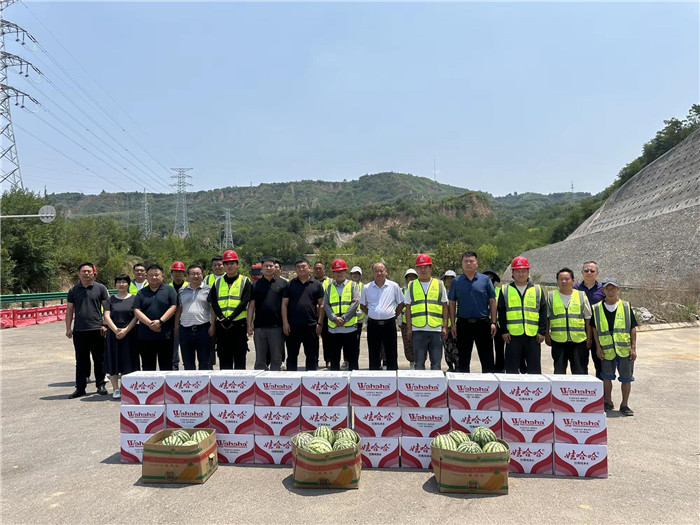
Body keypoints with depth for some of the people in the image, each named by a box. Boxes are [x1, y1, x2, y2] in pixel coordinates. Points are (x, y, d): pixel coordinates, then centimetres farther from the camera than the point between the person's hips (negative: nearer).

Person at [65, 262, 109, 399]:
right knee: (81, 361, 8)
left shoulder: (100, 288, 4)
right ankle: (80, 388, 16)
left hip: (97, 329, -2)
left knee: (99, 359, 5)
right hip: (79, 331, 2)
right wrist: (68, 328, 5)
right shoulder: (73, 290, 10)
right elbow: (69, 310, 12)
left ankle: (100, 385, 16)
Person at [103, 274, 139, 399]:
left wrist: (125, 330, -13)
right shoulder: (111, 300, 9)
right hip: (113, 334, 1)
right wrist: (116, 330, -13)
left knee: (128, 362, 0)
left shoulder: (133, 299, 4)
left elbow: (136, 317, -2)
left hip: (129, 335, -1)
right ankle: (115, 389, 11)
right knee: (113, 362, 3)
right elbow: (106, 316, 0)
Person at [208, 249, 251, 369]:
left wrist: (230, 319, -16)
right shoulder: (218, 283, 13)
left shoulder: (245, 281, 3)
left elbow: (244, 303, -8)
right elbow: (213, 304, 6)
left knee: (240, 358, 1)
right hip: (222, 326, 3)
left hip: (239, 324, -3)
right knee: (224, 357, 8)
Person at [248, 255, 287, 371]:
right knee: (260, 358, 9)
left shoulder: (282, 283, 4)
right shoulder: (256, 285, 8)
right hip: (259, 326, 1)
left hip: (277, 326, -1)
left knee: (277, 358, 7)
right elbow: (251, 306, 7)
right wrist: (249, 324, 0)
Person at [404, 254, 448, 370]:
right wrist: (408, 328, 3)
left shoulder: (439, 284, 10)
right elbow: (408, 308, 10)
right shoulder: (412, 286, 10)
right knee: (419, 362, 5)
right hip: (418, 330, 0)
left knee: (436, 363, 4)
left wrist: (445, 327, 2)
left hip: (436, 329, 0)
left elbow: (445, 307, 9)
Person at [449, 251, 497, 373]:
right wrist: (453, 324, 1)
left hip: (483, 323, -1)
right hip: (463, 324, 1)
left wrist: (493, 323, -3)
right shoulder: (457, 281, 6)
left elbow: (492, 302, 5)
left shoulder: (485, 280, 5)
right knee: (463, 360, 9)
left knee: (487, 358, 3)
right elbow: (452, 304, 8)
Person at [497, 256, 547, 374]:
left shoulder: (537, 290, 11)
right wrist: (504, 331, -3)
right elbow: (501, 312, 5)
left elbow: (543, 312, 8)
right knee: (512, 368, 4)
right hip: (513, 335, -1)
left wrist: (542, 331, 1)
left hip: (533, 335, 1)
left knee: (534, 368, 6)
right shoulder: (505, 290, 8)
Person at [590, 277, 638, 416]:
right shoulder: (597, 308, 3)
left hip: (625, 349, 0)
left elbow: (633, 328, 4)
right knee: (607, 377, 10)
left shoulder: (626, 306, 2)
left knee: (626, 378, 4)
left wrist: (633, 348, -1)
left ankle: (624, 405, 17)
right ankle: (608, 403, 25)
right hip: (606, 350, 1)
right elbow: (594, 328, 6)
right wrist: (598, 347, 0)